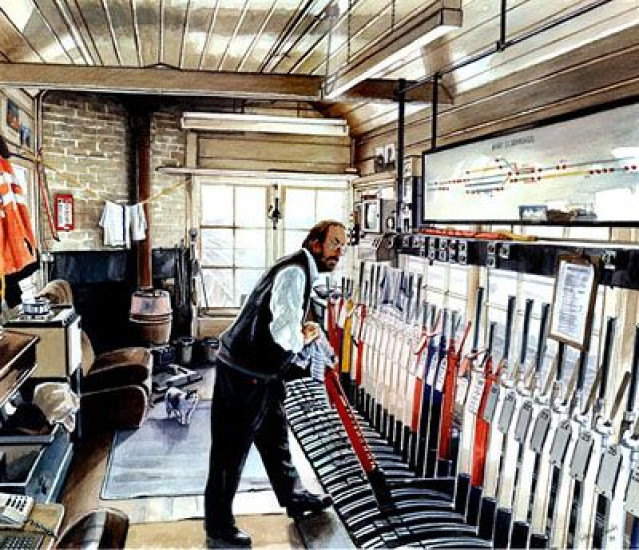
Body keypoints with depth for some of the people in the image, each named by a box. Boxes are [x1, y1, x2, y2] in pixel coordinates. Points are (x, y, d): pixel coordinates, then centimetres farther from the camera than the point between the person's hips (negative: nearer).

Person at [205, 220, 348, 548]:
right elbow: (284, 332, -32)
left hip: (262, 373, 10)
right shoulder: (294, 272, -22)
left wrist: (301, 331, 7)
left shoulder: (302, 271, 11)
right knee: (231, 450, 4)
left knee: (275, 437, 24)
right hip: (243, 375, -10)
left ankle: (293, 497, 43)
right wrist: (302, 339, -11)